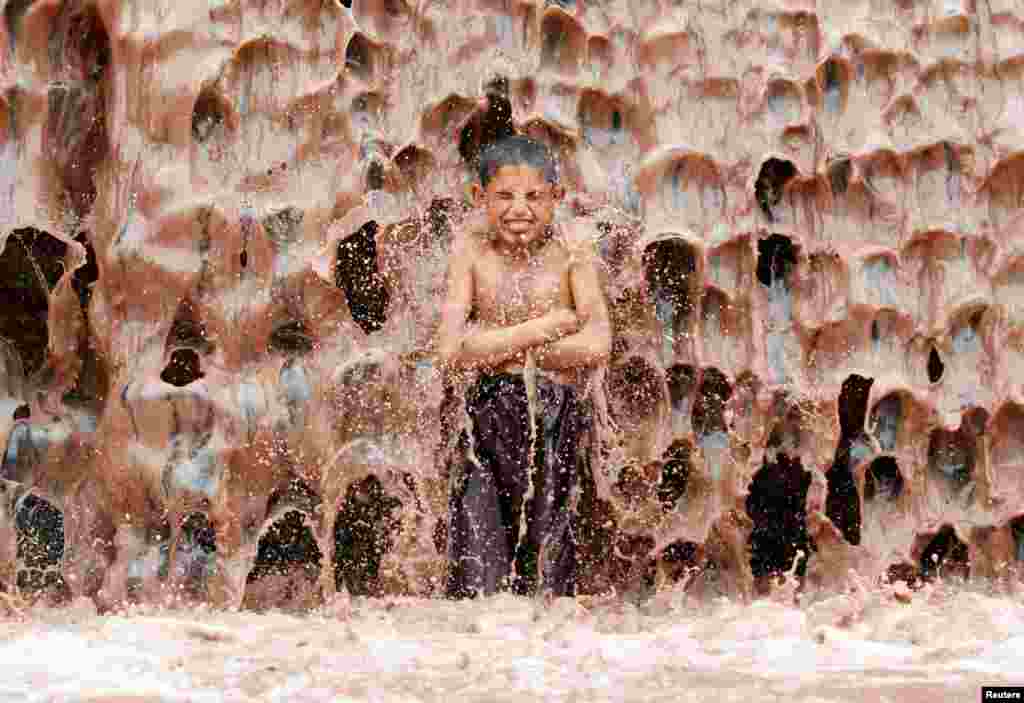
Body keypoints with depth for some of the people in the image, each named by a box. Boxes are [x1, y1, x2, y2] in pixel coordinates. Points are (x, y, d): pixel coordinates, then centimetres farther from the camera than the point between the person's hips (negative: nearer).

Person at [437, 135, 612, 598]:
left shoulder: (571, 245, -4)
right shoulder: (471, 251, -2)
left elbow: (596, 346, -14)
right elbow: (451, 352, -11)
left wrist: (496, 346, -9)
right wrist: (544, 326, -12)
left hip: (558, 418, 0)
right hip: (488, 416, 1)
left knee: (547, 572, 9)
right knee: (476, 579, -3)